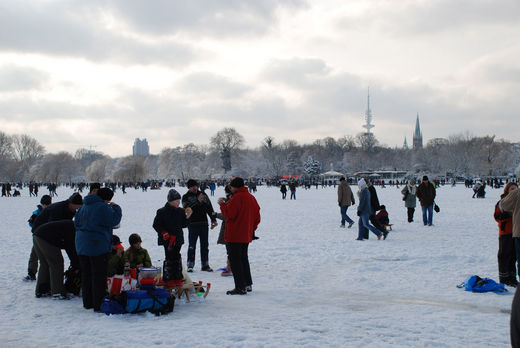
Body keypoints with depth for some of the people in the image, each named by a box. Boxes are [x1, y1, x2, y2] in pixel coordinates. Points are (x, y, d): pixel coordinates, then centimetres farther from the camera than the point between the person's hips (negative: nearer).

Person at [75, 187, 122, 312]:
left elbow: (76, 223, 19)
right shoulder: (102, 207, -15)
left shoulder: (84, 207, 13)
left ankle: (87, 303, 23)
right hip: (98, 247, -8)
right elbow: (114, 220, -14)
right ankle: (98, 305, -3)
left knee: (86, 274, 15)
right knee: (99, 276, -3)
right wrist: (115, 208, -1)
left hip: (82, 246, 8)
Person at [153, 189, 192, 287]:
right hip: (168, 239, -5)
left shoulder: (181, 211, 8)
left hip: (178, 239, 5)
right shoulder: (162, 212, -7)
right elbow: (156, 225, -3)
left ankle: (178, 278, 18)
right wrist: (164, 233, -13)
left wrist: (187, 216, -2)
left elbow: (184, 225, 14)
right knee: (169, 258, -6)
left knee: (177, 258, 10)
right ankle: (168, 279, 2)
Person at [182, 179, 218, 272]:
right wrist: (197, 201, -26)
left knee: (205, 245, 8)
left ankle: (205, 265, 15)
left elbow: (210, 208, 16)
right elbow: (186, 208, -17)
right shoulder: (186, 197, 1)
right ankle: (190, 265, 3)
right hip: (192, 224, -4)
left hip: (204, 224, 4)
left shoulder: (203, 195, 12)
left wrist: (213, 219, 11)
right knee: (192, 246, -3)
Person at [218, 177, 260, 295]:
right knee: (243, 258, 20)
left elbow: (229, 214, -19)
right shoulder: (251, 197, 12)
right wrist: (251, 229, 22)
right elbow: (257, 217, 15)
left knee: (235, 260, -5)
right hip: (246, 236, 9)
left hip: (234, 236, -9)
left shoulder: (236, 198, -15)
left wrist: (222, 204, -5)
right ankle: (248, 284, 24)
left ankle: (240, 287, -7)